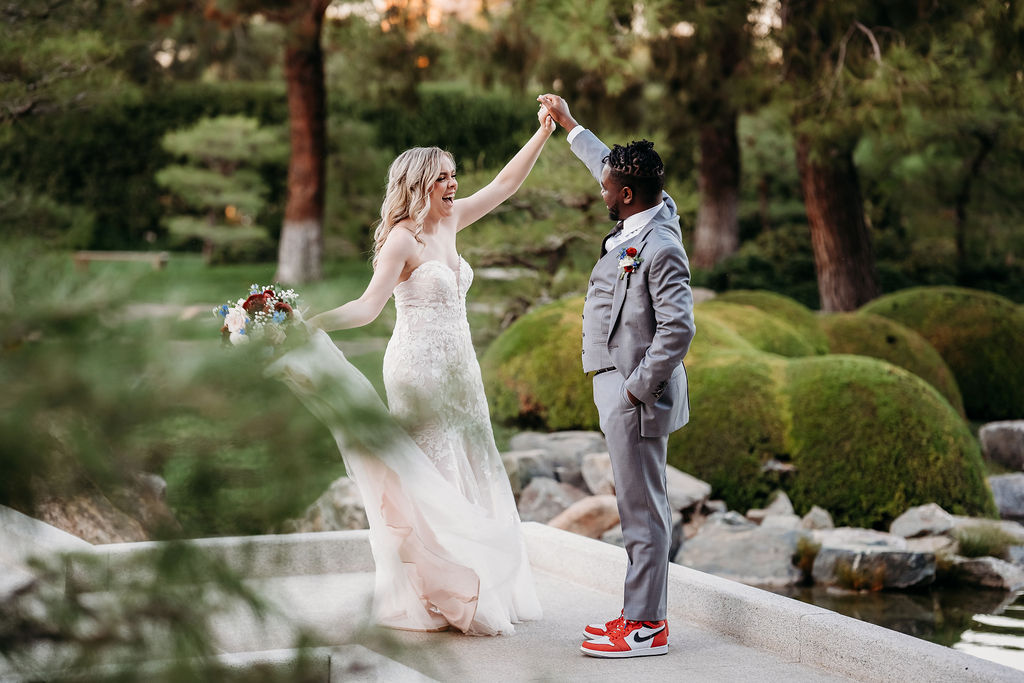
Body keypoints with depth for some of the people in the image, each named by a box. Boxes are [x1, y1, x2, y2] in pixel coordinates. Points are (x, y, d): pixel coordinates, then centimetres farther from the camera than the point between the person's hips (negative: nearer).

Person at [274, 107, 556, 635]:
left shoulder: (449, 222, 9)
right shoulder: (403, 239, -13)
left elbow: (504, 184, 17)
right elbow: (369, 305, -20)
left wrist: (544, 133, 15)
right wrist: (310, 325, -33)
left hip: (457, 370, 8)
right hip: (420, 368, -8)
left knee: (466, 477, 11)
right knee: (424, 478, -5)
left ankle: (470, 590, 20)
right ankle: (426, 599, 2)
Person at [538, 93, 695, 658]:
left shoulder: (660, 247, -20)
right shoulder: (649, 215, 8)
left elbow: (679, 328, -25)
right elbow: (609, 165, 28)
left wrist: (637, 388, -19)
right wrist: (569, 126, 35)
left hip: (637, 398, -10)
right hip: (621, 388, 10)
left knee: (642, 510, -4)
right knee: (640, 507, 14)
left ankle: (645, 627, 2)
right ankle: (645, 613, 23)